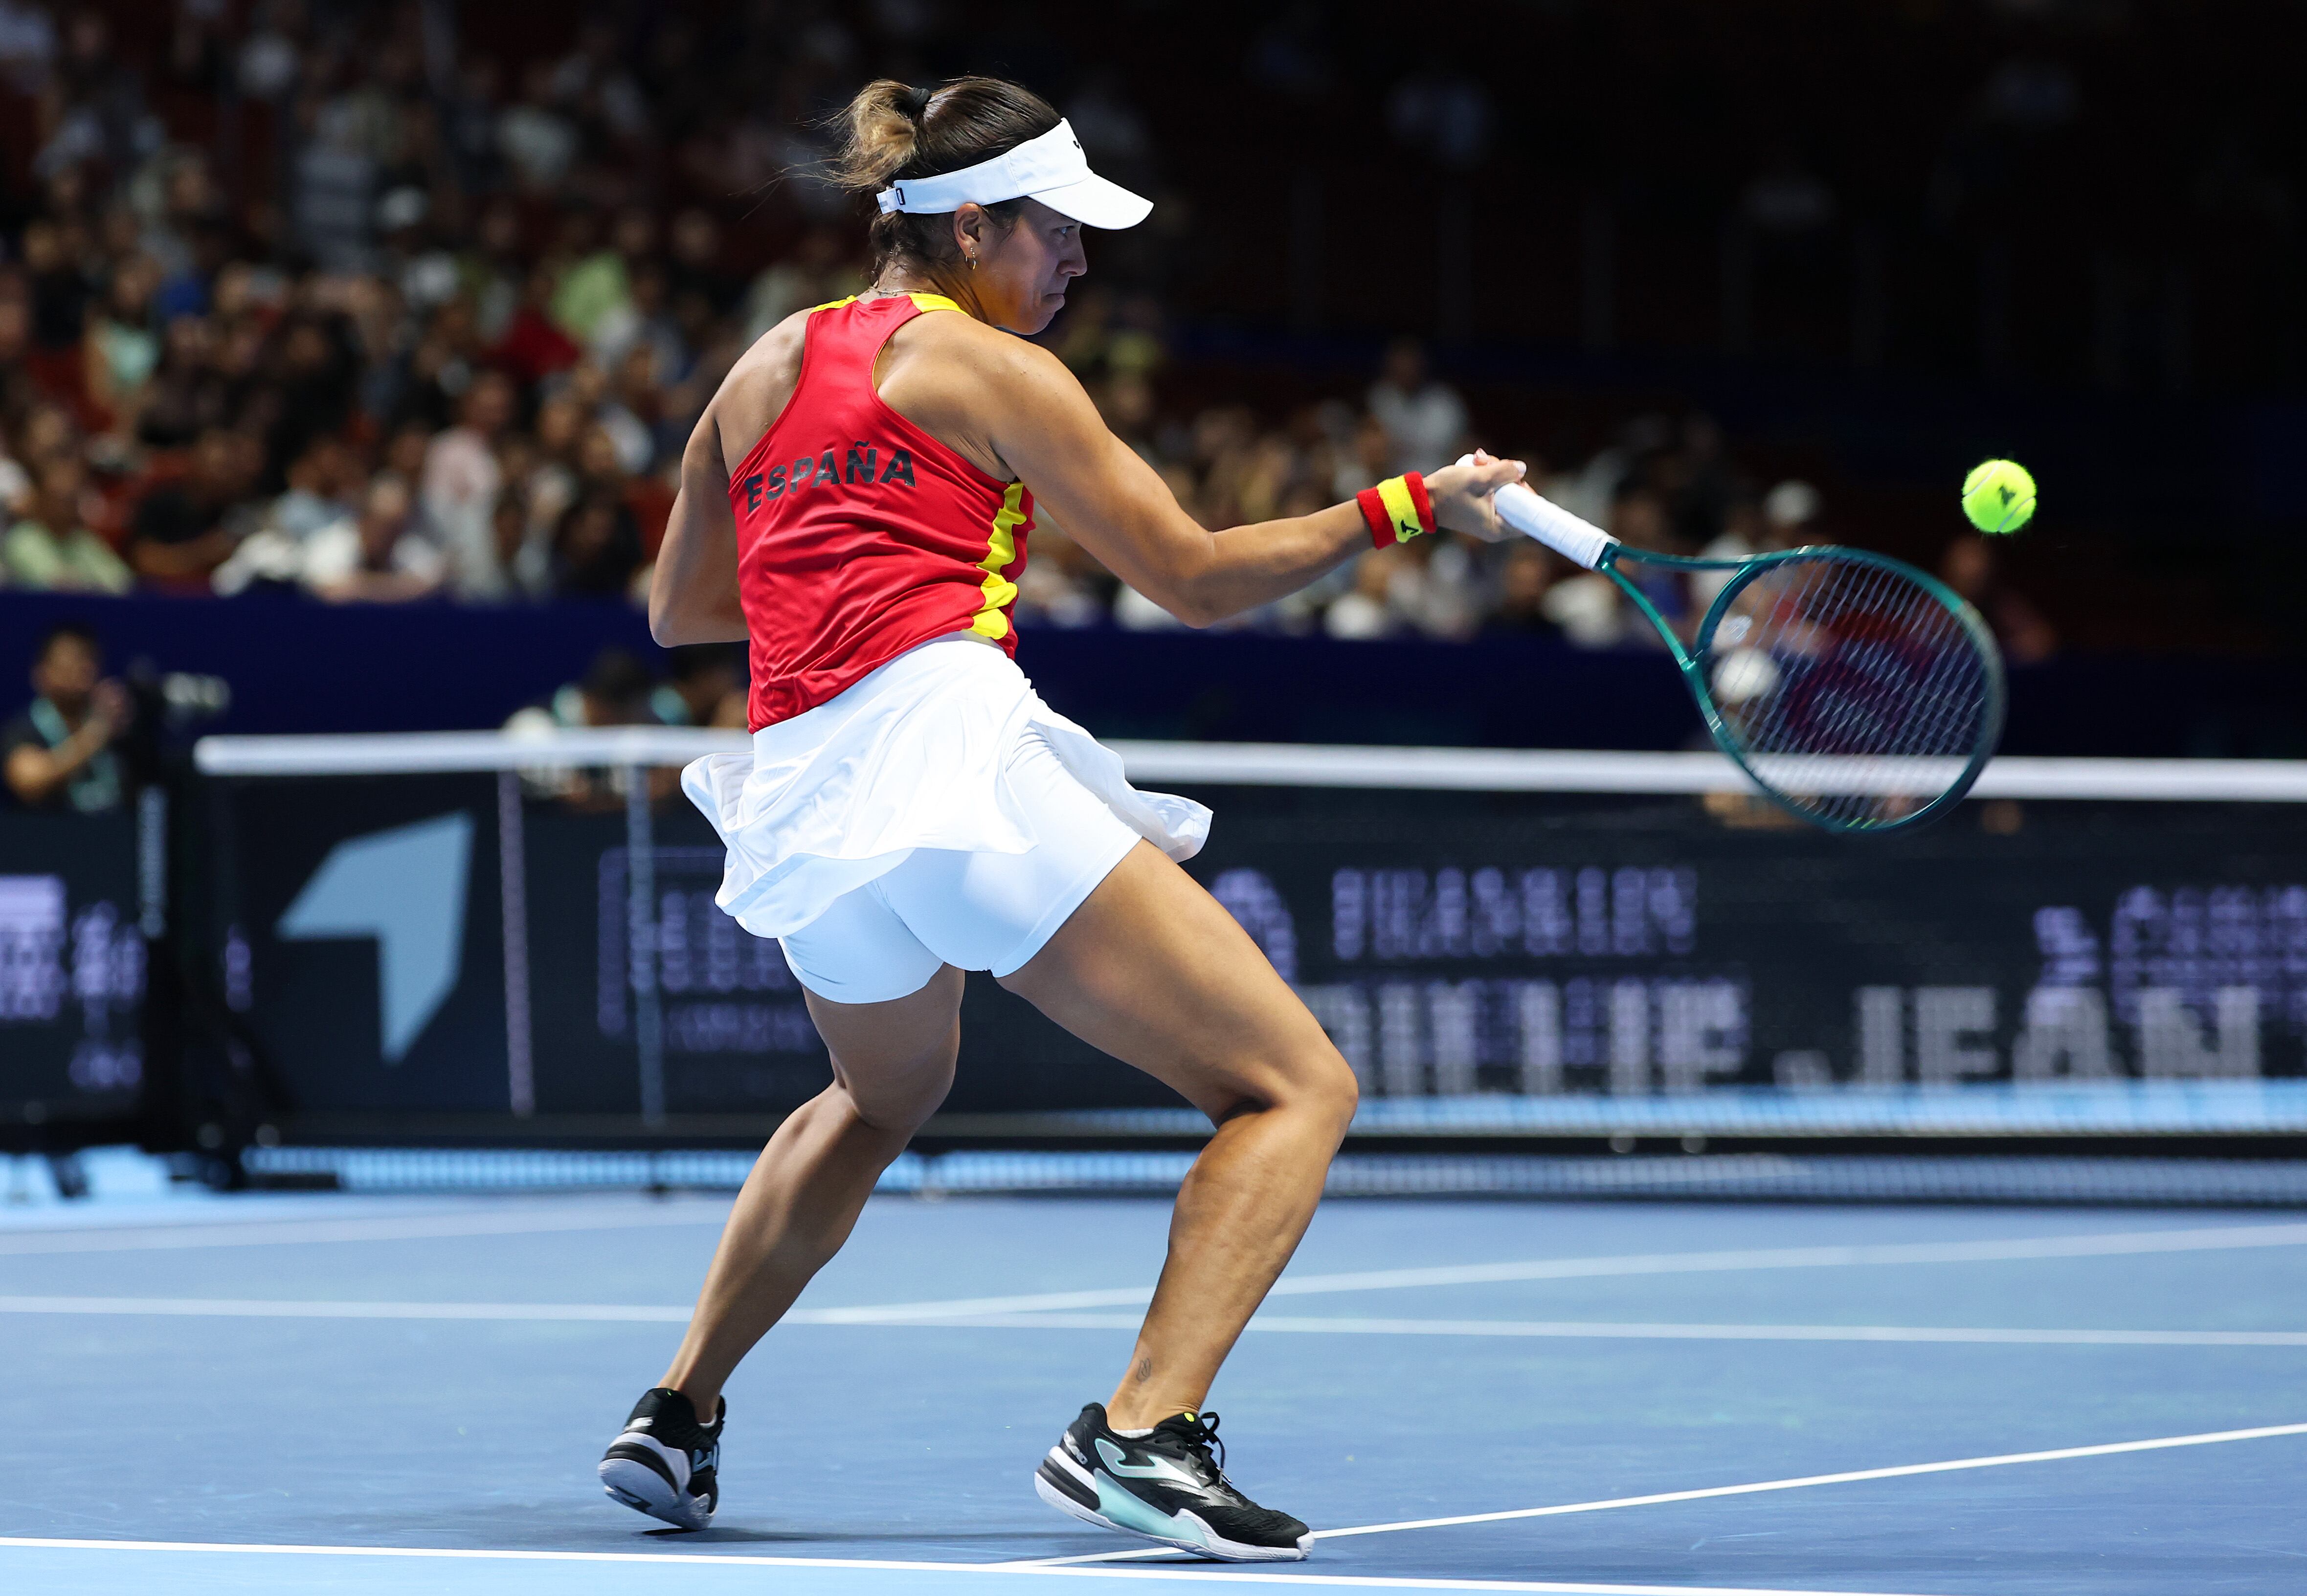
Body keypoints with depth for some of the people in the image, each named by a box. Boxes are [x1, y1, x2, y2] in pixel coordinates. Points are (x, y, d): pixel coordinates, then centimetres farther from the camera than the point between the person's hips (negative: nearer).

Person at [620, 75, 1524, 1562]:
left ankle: (678, 1415, 30)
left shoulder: (763, 369, 22)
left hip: (797, 806, 8)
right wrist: (1407, 504, 10)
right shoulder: (990, 370, 4)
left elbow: (678, 611, 32)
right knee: (1297, 1088, -5)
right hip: (951, 740, -7)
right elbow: (1200, 577, 3)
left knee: (882, 1098, 38)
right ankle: (1144, 1429, -23)